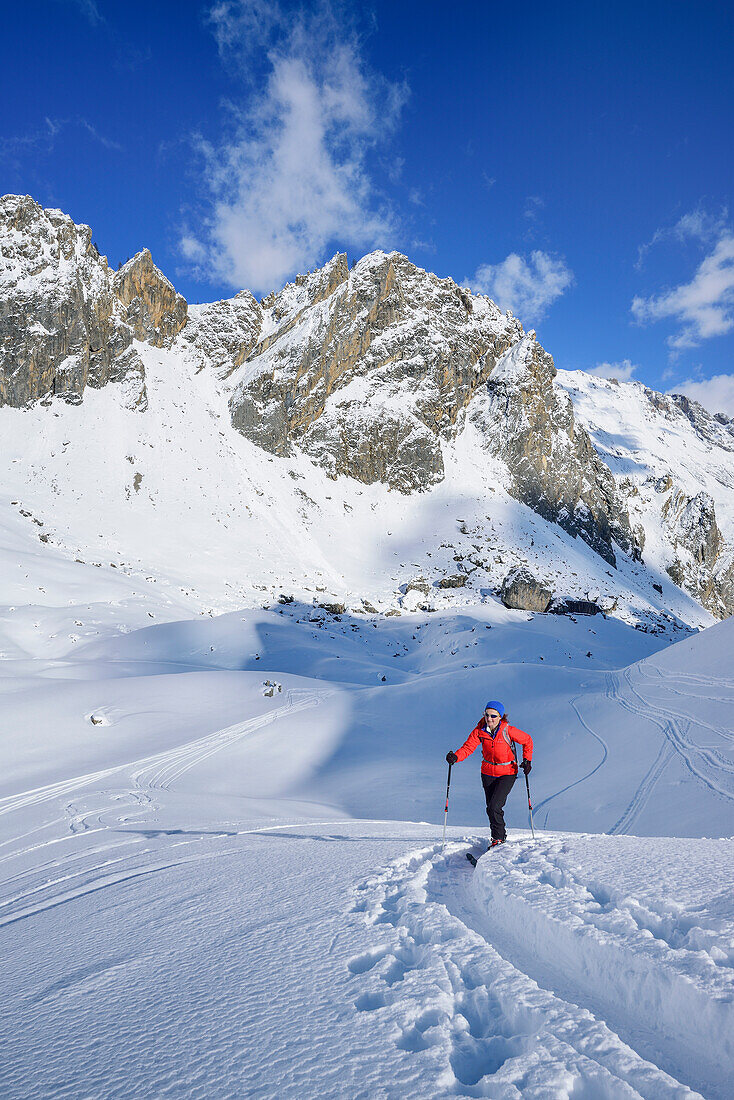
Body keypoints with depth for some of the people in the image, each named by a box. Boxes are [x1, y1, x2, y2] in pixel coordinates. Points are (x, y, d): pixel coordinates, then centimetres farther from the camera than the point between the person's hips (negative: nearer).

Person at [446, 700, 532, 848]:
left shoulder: (508, 730, -19)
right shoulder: (480, 730, -11)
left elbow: (527, 740, -4)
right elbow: (468, 747, -15)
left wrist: (527, 760, -11)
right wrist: (455, 757, -33)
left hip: (507, 773, -4)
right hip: (488, 773, 4)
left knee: (495, 806, -16)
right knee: (491, 808, 12)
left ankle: (498, 838, 4)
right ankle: (501, 835, 35)